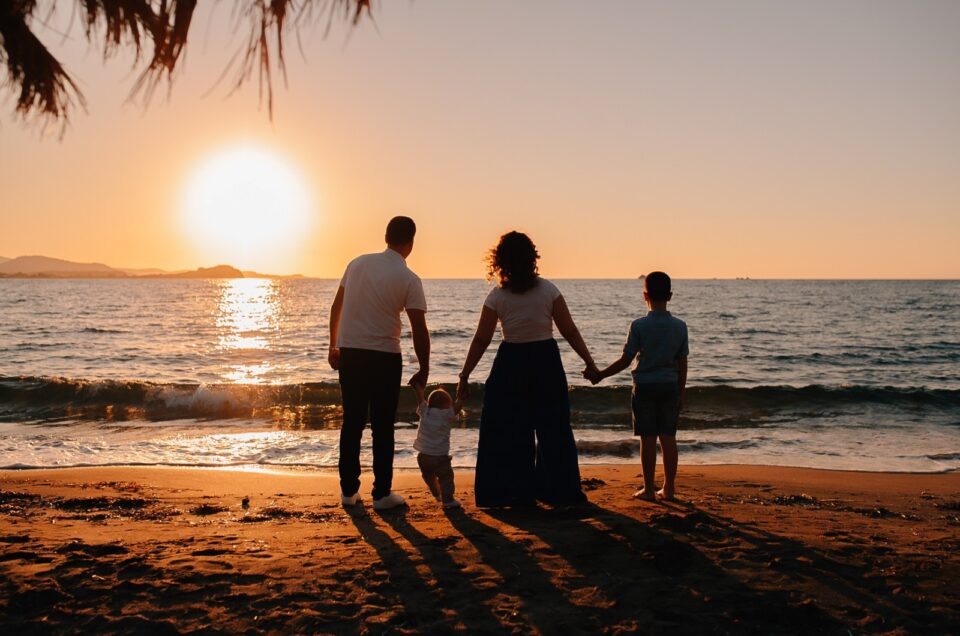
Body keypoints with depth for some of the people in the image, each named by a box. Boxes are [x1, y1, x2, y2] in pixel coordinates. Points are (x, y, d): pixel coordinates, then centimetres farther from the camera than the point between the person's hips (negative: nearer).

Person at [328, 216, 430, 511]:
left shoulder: (358, 263, 5)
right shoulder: (408, 279, -8)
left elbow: (336, 307, 11)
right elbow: (419, 330, -9)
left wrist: (334, 346, 19)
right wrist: (423, 370, 0)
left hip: (350, 353, 4)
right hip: (384, 357, -4)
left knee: (352, 423, 12)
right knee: (383, 427, 4)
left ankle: (348, 490, 17)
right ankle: (382, 494, 8)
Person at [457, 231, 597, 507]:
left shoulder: (497, 296, -8)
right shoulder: (548, 290, -6)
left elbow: (481, 340, -7)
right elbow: (569, 331, -5)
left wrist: (464, 376, 0)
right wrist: (589, 362, 5)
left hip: (511, 365, -1)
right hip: (546, 363, 1)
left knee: (507, 431, 9)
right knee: (553, 427, 12)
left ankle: (514, 494, 10)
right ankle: (560, 492, 17)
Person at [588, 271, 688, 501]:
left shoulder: (639, 326, -11)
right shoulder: (680, 326, -1)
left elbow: (625, 361, -10)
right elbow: (682, 363, 4)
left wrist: (599, 375, 1)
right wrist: (680, 392, 14)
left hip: (645, 386, -3)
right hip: (670, 387, 3)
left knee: (648, 438, 2)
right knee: (668, 437, 9)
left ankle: (648, 489, 7)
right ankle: (669, 488, 14)